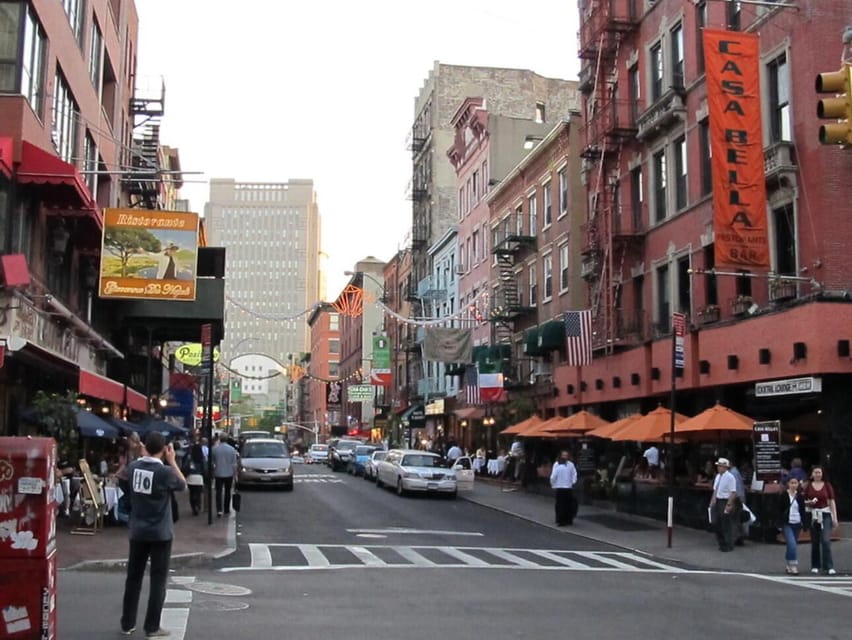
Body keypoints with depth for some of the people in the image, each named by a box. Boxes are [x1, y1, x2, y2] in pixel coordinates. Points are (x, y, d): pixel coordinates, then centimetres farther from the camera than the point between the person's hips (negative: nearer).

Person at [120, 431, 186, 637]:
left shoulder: (133, 467, -4)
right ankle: (152, 627, 6)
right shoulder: (165, 471, -16)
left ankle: (127, 624, 21)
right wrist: (172, 461, 2)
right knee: (158, 580, 4)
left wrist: (156, 459, 12)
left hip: (138, 532, 4)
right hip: (160, 533, -4)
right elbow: (182, 485, 1)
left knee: (133, 578, 14)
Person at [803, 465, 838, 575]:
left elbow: (832, 502, 2)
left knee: (826, 540, -12)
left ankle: (829, 567, -9)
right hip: (813, 515, 1)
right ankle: (815, 566, 17)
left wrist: (835, 518, -3)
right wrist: (809, 503, -12)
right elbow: (804, 502, 11)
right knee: (815, 541, 6)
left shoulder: (827, 485, 2)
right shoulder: (808, 487, 5)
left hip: (825, 514, -1)